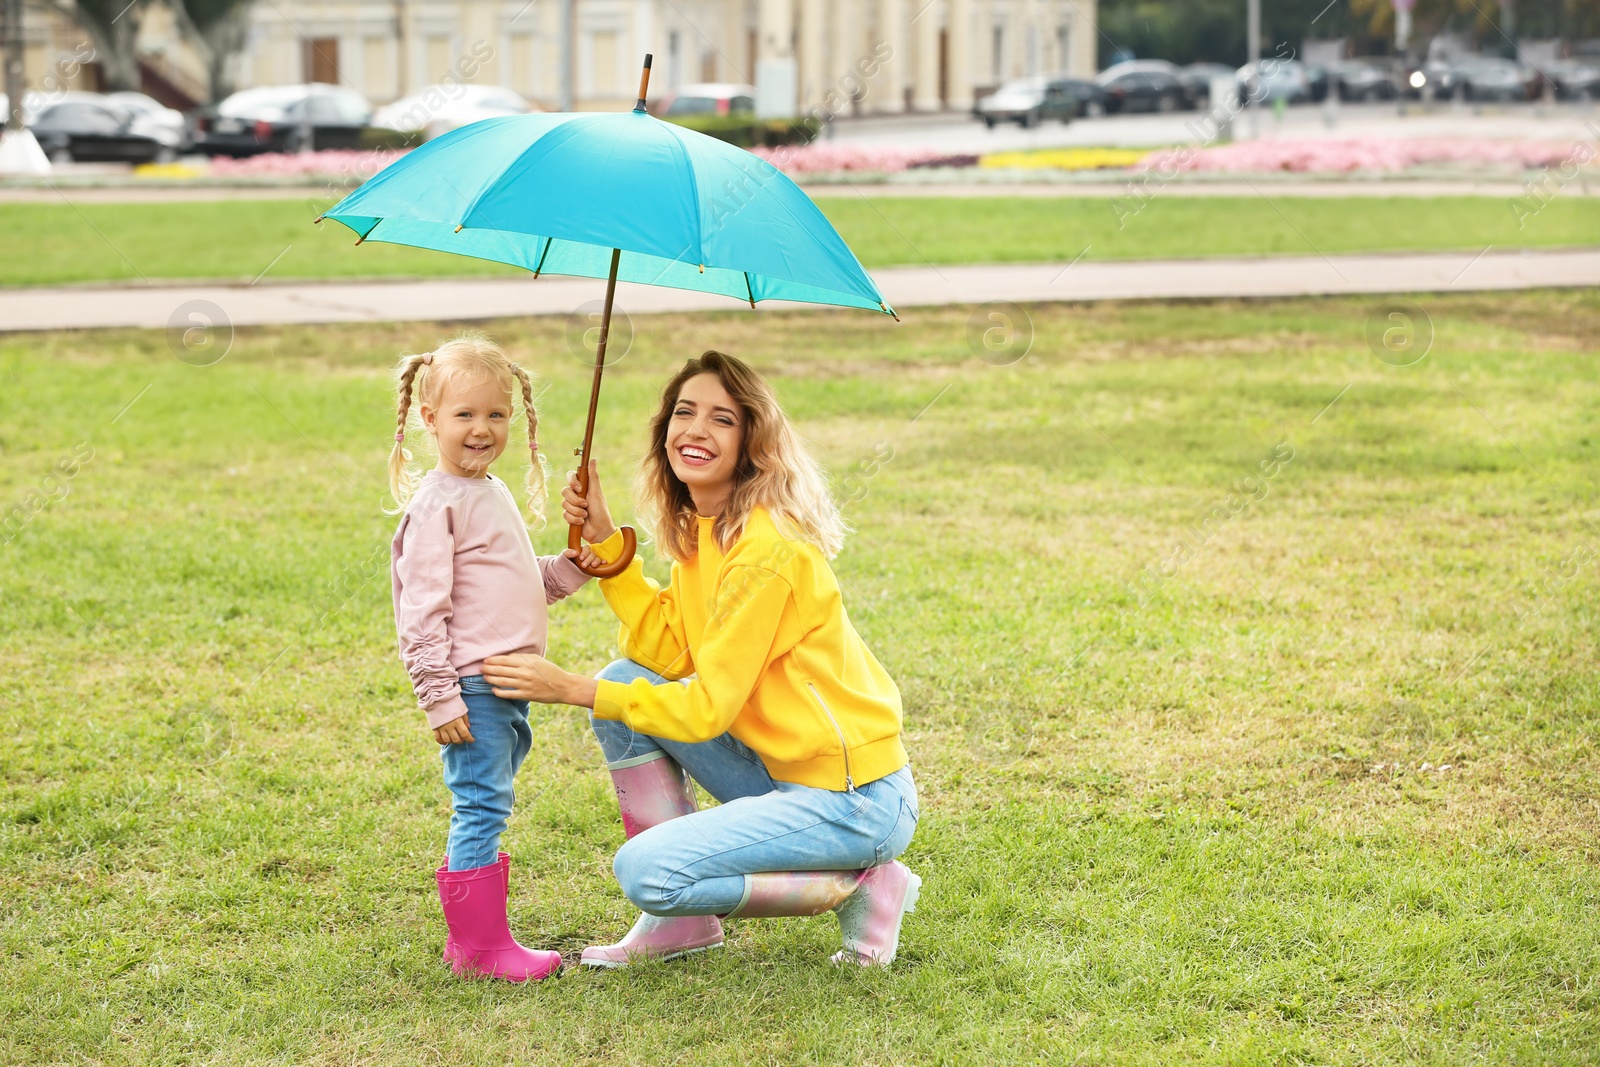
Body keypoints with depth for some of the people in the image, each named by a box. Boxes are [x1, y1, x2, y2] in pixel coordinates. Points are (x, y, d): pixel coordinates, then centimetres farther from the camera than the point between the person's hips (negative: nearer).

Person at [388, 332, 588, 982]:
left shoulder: (493, 495, 17)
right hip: (469, 687, -9)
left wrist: (573, 568, 10)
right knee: (481, 807, -7)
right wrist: (439, 697, -19)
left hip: (509, 684, 9)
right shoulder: (437, 503, -11)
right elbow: (423, 609, -15)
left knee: (483, 810, 14)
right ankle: (481, 946, -1)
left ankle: (468, 936, 22)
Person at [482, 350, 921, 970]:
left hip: (856, 800, -9)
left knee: (646, 872, -18)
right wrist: (605, 541, -2)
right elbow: (670, 654, 1)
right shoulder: (700, 528, 8)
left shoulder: (768, 548, -21)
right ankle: (682, 921, 8)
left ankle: (861, 886, -3)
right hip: (783, 773, 9)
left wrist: (570, 689, -16)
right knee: (623, 680, 4)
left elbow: (707, 708, -20)